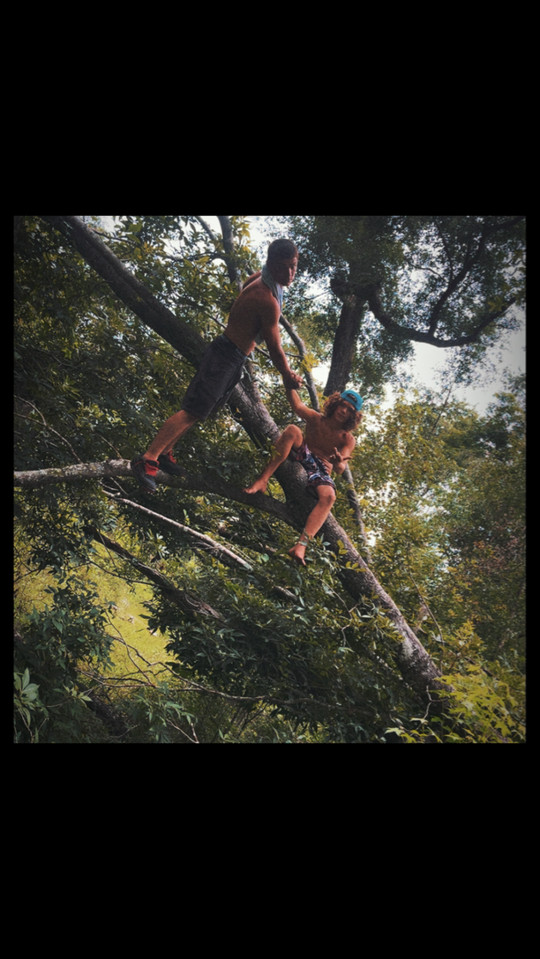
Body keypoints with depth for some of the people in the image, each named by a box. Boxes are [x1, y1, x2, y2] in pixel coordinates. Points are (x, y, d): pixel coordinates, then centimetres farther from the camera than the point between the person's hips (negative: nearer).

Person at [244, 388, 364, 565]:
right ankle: (262, 480, -40)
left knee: (328, 496, -37)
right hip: (300, 457, 1)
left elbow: (340, 469, -10)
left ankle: (301, 545, -53)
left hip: (321, 472, -1)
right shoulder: (315, 419, 11)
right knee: (292, 430, -28)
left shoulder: (347, 439, 6)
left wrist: (338, 463, -34)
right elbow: (296, 403, -2)